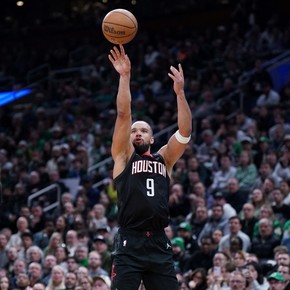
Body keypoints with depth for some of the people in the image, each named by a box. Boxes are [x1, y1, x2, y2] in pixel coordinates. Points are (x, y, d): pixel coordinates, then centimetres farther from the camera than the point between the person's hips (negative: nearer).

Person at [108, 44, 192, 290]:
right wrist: (125, 77, -5)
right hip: (130, 244, -3)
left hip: (159, 245, 3)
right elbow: (123, 114, 0)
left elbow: (185, 131, 5)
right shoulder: (124, 156, 11)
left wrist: (180, 92, -3)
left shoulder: (164, 159, 18)